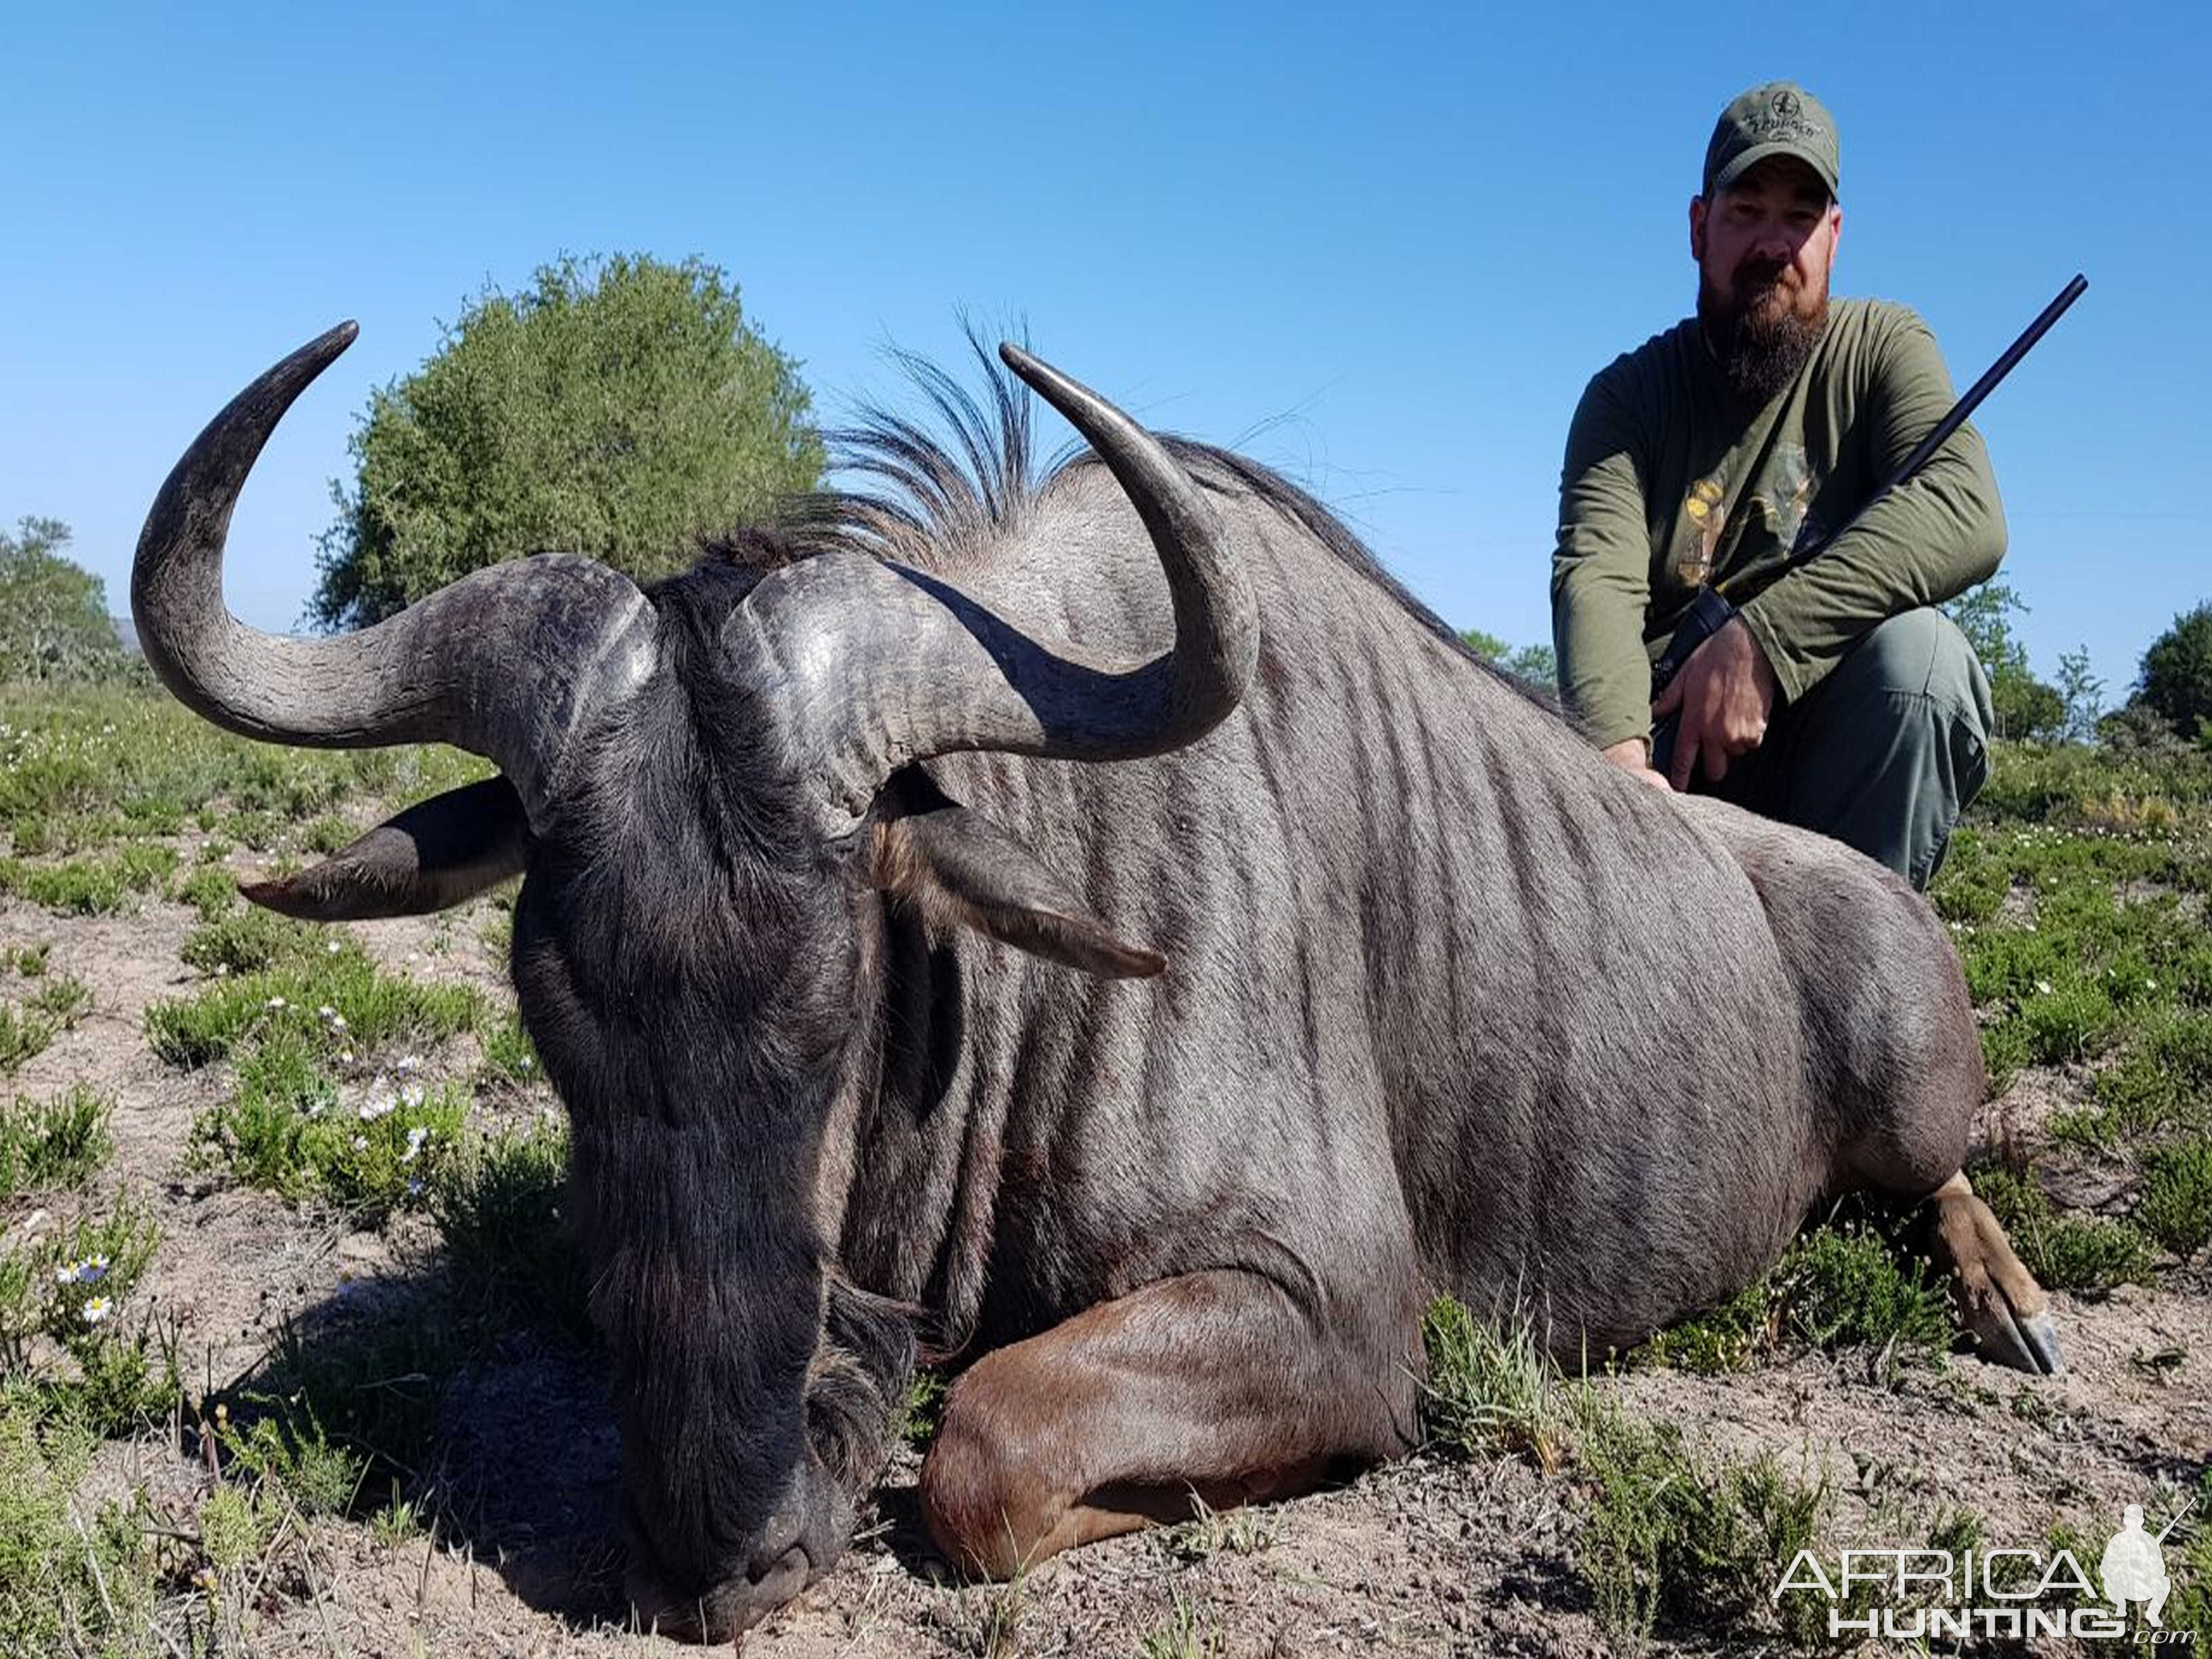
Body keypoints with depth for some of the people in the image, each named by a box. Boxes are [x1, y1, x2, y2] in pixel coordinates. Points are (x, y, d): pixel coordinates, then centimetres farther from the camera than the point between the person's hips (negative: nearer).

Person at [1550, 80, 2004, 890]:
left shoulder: (1881, 347, 4)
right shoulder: (1629, 395, 5)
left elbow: (1966, 514, -17)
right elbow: (1597, 578, -15)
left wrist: (1762, 639, -29)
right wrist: (1618, 747, -36)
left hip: (1835, 755, 0)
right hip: (1671, 759, 0)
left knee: (1917, 647, -30)